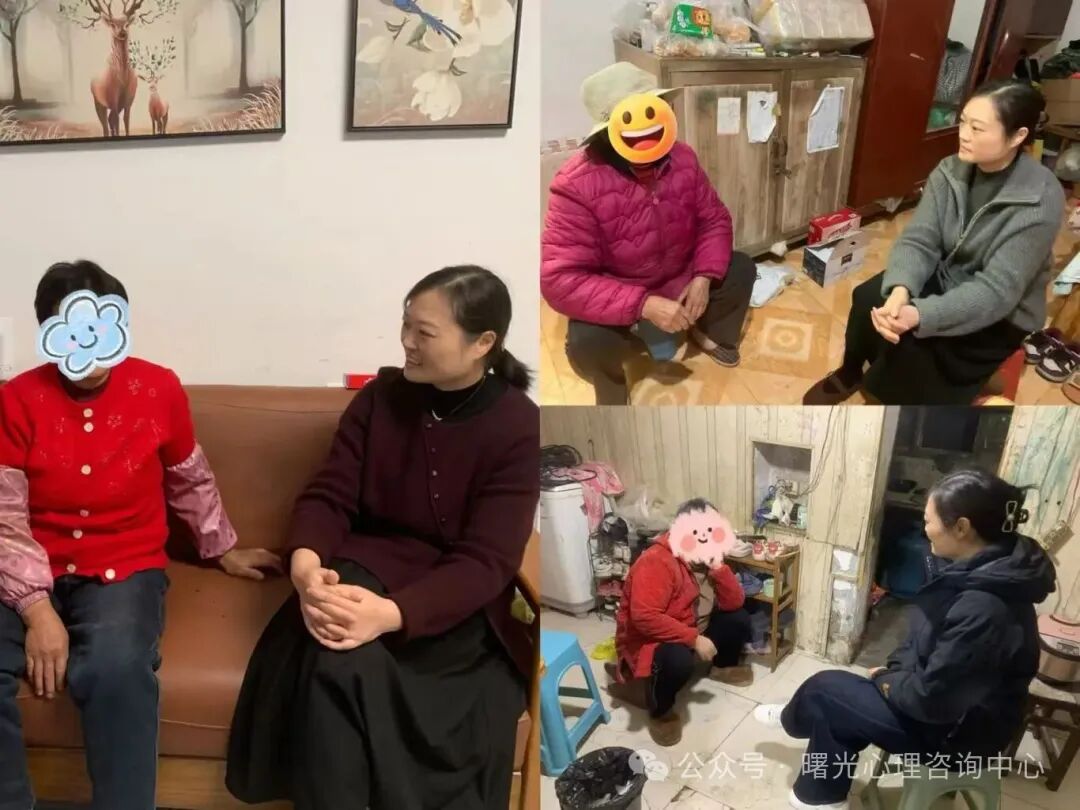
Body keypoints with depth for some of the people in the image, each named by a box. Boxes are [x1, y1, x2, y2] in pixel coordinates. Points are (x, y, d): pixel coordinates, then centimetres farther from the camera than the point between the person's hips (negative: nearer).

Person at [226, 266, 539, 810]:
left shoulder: (518, 429, -11)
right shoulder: (382, 396, 1)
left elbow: (486, 562, -17)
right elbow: (329, 495, -1)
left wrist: (390, 614, -34)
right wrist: (305, 563, -25)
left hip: (454, 602, -3)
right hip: (371, 564, 3)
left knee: (344, 661, -31)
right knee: (335, 655, -31)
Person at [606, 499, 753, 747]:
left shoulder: (706, 559, -2)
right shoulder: (657, 562, -29)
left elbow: (734, 603, -3)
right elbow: (644, 617, -37)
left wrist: (718, 568, -19)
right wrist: (694, 639, -34)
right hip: (650, 639, -8)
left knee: (739, 619, 6)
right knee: (678, 660, -38)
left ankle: (723, 667, 35)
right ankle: (660, 710, -8)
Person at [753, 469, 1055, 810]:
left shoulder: (982, 610, -35)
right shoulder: (986, 570, -4)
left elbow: (931, 699, -29)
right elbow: (927, 638, 11)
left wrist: (888, 680, -11)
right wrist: (894, 670, 1)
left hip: (955, 731, -8)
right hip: (950, 702, 8)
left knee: (823, 689, 3)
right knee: (835, 718, 8)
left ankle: (795, 718, 36)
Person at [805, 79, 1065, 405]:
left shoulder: (1040, 202, -26)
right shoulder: (951, 171, -9)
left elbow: (997, 290, -30)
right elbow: (918, 240, -13)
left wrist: (920, 315, -42)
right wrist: (900, 291, -36)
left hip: (1001, 316, -5)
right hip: (944, 279, 5)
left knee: (906, 338, -26)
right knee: (869, 298, -18)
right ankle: (850, 373, 8)